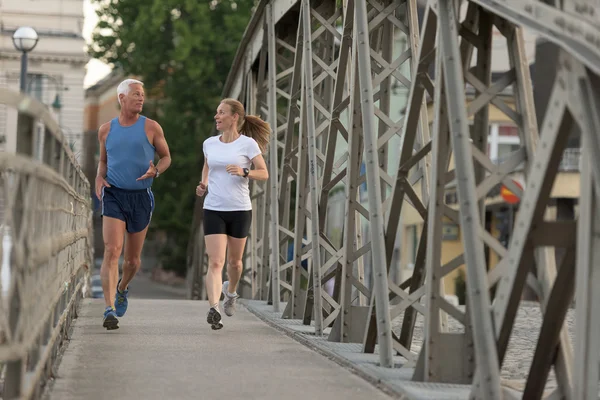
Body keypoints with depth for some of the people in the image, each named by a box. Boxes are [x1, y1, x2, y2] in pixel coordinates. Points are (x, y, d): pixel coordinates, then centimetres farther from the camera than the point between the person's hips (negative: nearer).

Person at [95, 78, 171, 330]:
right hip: (114, 196, -1)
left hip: (141, 197, 1)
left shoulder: (151, 128, 1)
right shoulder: (106, 130, 5)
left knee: (132, 260, 11)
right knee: (111, 252, -18)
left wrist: (155, 172, -12)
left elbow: (166, 157, 10)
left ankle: (122, 288, 44)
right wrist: (99, 179, 0)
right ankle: (110, 310, -21)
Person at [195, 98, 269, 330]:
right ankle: (213, 310, -23)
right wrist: (203, 184, 5)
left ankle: (231, 291, 46)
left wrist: (244, 172, -24)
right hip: (213, 210, 1)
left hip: (240, 210, -1)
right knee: (215, 262, -14)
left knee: (234, 261, 15)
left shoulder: (248, 143, -6)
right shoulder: (209, 143, 5)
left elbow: (264, 174, -5)